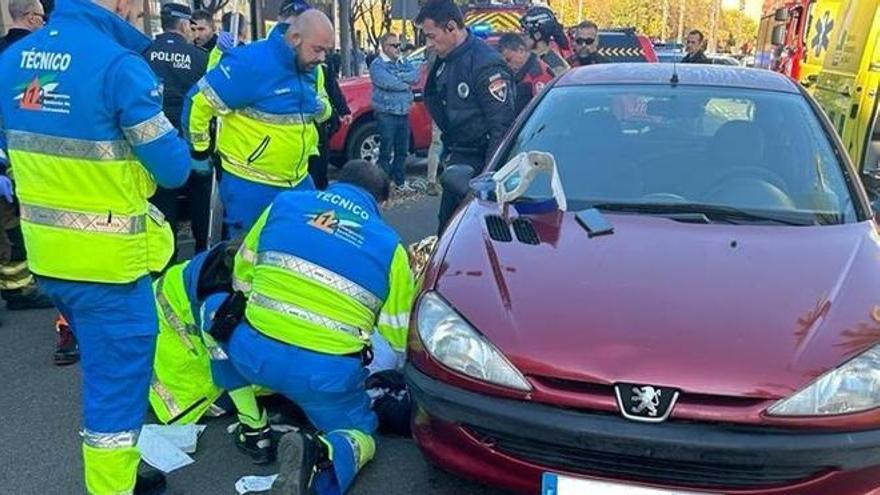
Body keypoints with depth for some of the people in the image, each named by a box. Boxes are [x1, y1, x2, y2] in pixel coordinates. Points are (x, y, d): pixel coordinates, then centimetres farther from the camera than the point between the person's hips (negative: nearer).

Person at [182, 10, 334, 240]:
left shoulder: (312, 70, 3)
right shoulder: (252, 63, -21)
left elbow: (323, 110, 21)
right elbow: (199, 102, -18)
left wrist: (321, 108, -4)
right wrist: (200, 151, -7)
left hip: (298, 180, 7)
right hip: (250, 184, -7)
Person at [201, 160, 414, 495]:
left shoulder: (284, 203, 9)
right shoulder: (389, 245, 5)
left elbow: (242, 277, 17)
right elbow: (400, 336, 8)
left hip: (255, 353, 2)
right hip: (328, 372, -1)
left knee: (218, 306, 31)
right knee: (359, 434, 24)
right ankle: (321, 454, -11)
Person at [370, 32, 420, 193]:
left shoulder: (403, 63, 16)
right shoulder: (378, 65, -5)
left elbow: (416, 75, -1)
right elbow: (390, 83, -19)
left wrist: (398, 77, -13)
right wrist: (408, 85, -4)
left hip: (403, 112, 6)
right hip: (386, 113, -6)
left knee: (402, 151, 11)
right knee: (386, 151, -4)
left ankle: (400, 182, 20)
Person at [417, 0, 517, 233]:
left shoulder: (486, 64, -20)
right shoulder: (445, 61, 7)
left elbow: (502, 125, -22)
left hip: (479, 162, -9)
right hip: (458, 158, 9)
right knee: (447, 225, 15)